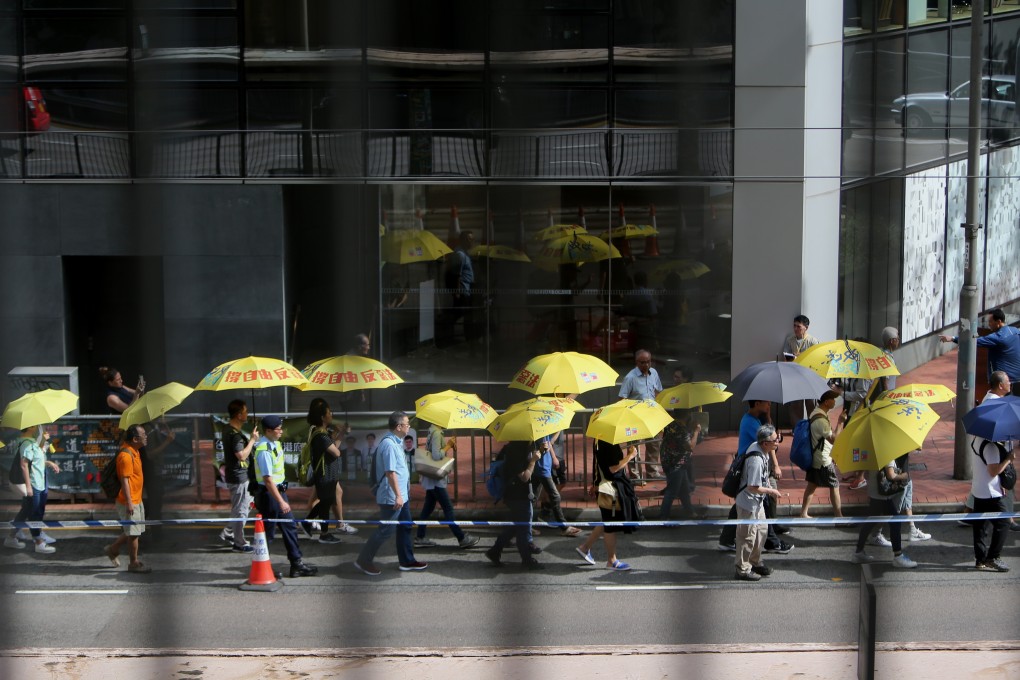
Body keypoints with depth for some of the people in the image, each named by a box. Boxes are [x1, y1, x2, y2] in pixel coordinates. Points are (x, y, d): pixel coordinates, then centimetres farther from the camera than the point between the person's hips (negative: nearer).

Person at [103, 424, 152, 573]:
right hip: (128, 502, -10)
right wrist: (129, 502, -25)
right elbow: (124, 480, -24)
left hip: (137, 500, 10)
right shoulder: (126, 455, -22)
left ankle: (113, 549, 31)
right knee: (133, 533, 0)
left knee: (135, 531, 17)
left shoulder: (135, 452, 9)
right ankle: (134, 563, 10)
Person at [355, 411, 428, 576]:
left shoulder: (395, 442, 10)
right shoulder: (389, 444, -22)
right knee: (385, 530, -3)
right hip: (392, 497, -10)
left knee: (405, 527, 15)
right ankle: (363, 561, 5)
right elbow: (390, 472, -26)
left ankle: (407, 561, 24)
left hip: (401, 495, 10)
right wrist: (398, 495, -26)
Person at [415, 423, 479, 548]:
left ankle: (420, 538, 16)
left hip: (431, 478, 10)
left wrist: (450, 444, 4)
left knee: (428, 508, 13)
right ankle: (462, 538, -2)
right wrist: (449, 445, -14)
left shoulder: (433, 432, 12)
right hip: (436, 478, -10)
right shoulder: (436, 433, -18)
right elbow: (436, 455, -25)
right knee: (448, 508, -5)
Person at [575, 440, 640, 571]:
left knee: (609, 522, 21)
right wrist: (630, 455, -15)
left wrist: (595, 484, 23)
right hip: (613, 488, -10)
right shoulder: (609, 444, -25)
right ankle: (611, 560, 16)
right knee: (612, 525, 3)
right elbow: (613, 468, -26)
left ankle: (585, 547, 29)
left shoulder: (599, 440, 5)